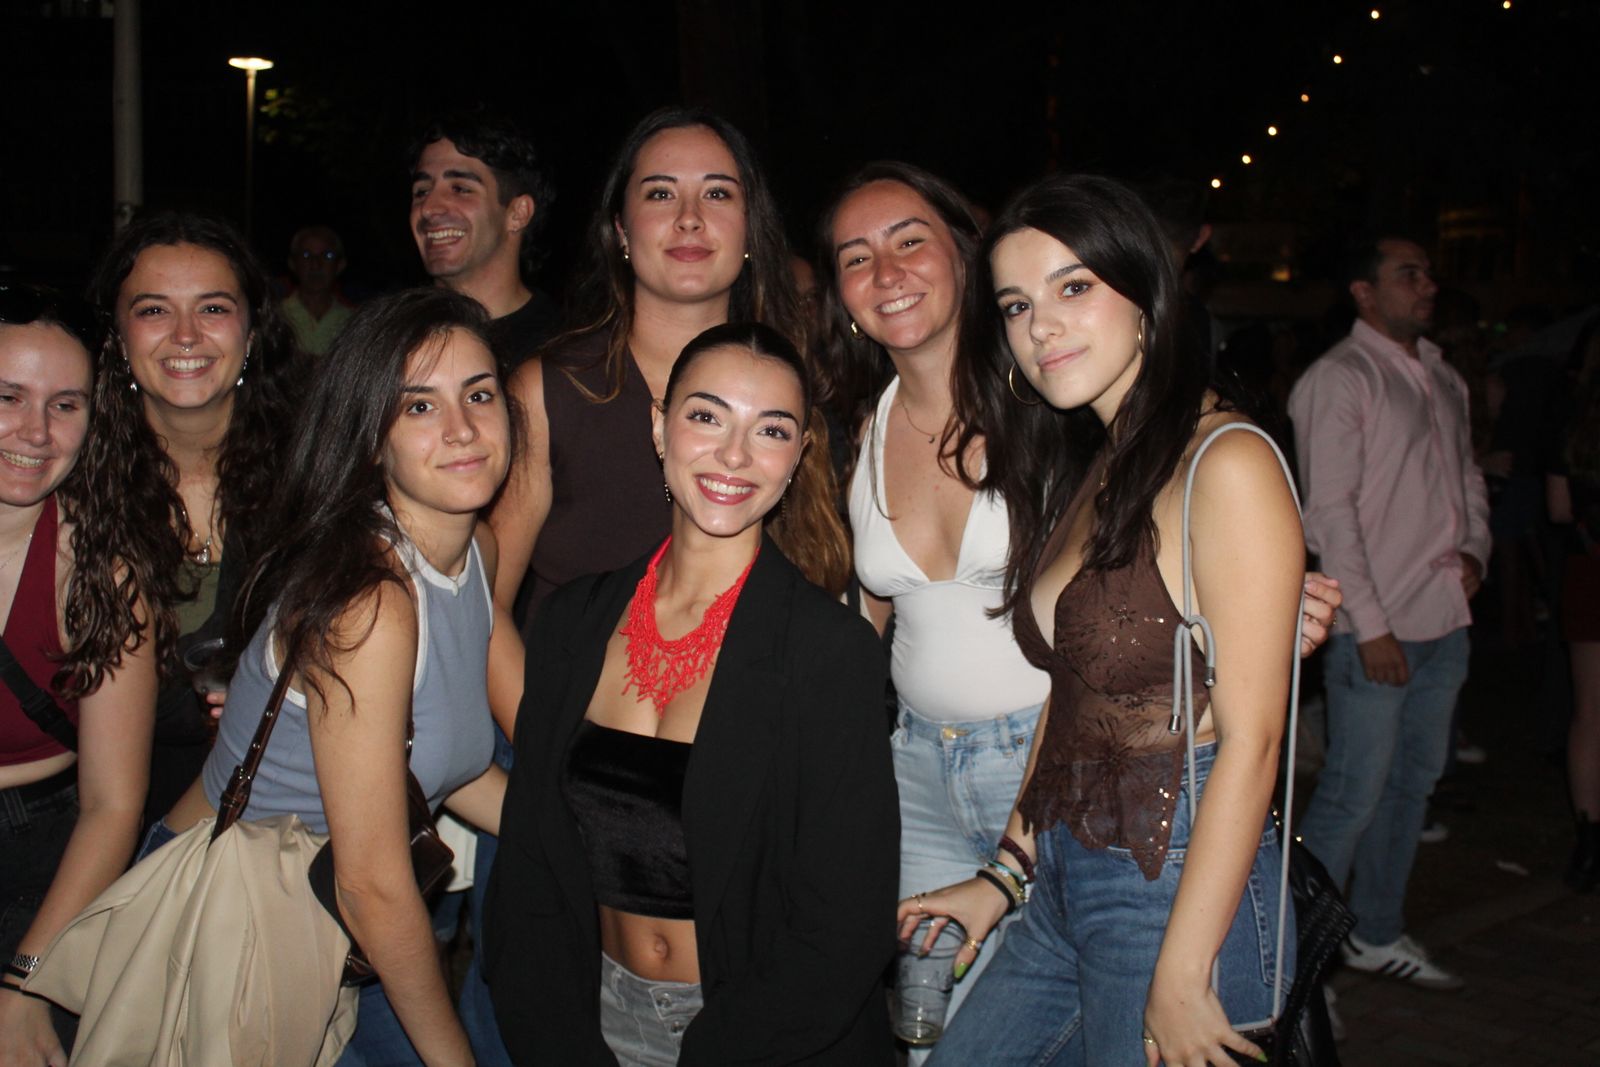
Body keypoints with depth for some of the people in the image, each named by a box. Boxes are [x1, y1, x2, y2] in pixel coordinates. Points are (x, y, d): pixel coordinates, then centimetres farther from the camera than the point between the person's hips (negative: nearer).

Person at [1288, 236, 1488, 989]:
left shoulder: (1444, 379, 15)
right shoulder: (1337, 379, -9)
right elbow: (1330, 510, -14)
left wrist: (1474, 548, 4)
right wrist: (1372, 626, -17)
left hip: (1445, 619, 8)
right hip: (1376, 626, -8)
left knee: (1414, 780, 15)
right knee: (1353, 793, -6)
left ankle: (1377, 935, 28)